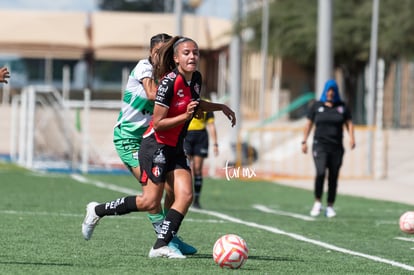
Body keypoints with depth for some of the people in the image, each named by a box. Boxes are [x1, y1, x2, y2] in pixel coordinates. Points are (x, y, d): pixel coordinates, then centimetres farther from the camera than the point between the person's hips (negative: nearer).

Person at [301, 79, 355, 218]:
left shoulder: (342, 107, 9)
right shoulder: (317, 106, 7)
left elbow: (349, 123, 7)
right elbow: (308, 124, 9)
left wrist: (351, 137, -9)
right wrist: (304, 141, 2)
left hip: (336, 147, 2)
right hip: (320, 145, -2)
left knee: (334, 177, 2)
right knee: (320, 172, -20)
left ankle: (330, 207, 11)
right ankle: (317, 202, -5)